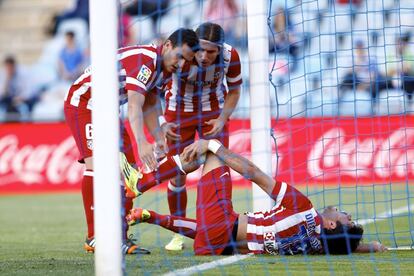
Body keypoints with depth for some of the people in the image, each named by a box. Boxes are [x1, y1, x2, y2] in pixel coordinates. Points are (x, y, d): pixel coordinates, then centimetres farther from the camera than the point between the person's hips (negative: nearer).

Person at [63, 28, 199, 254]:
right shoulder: (144, 60, -29)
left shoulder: (163, 68, 2)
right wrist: (141, 144, -48)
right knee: (96, 165, -21)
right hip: (83, 102, -10)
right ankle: (93, 238, -18)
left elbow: (148, 106, 10)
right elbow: (134, 106, -38)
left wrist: (159, 138, -2)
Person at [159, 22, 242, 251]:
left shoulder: (230, 56, -24)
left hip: (213, 112, 1)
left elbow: (234, 91, -4)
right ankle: (179, 233, 12)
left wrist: (222, 119, -16)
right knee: (177, 174, -3)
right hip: (179, 112, -1)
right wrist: (161, 123, -36)